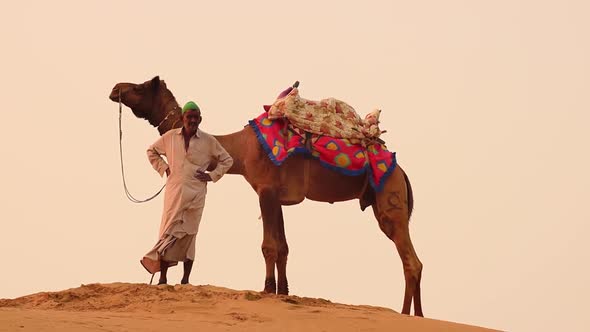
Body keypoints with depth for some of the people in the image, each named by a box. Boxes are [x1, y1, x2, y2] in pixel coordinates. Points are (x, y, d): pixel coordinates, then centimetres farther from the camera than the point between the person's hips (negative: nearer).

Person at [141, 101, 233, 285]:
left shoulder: (208, 141, 2)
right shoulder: (170, 137, 4)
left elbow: (227, 160, 12)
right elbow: (152, 151, 20)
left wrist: (212, 176, 1)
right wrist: (164, 168, 7)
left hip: (195, 194, 0)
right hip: (174, 192, 0)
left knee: (188, 235, 3)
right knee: (168, 233, -3)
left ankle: (186, 279, 7)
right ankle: (163, 278, 1)